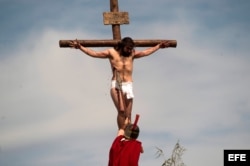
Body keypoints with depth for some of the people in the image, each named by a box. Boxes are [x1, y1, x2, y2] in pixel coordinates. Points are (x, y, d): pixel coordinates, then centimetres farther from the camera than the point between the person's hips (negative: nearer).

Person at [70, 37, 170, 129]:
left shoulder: (132, 54, 14)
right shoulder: (111, 53, 5)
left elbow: (146, 52, 27)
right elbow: (94, 53, 1)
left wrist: (159, 46, 32)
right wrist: (80, 47, -7)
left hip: (128, 85, 3)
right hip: (116, 85, -3)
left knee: (128, 115, -1)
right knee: (121, 111, -21)